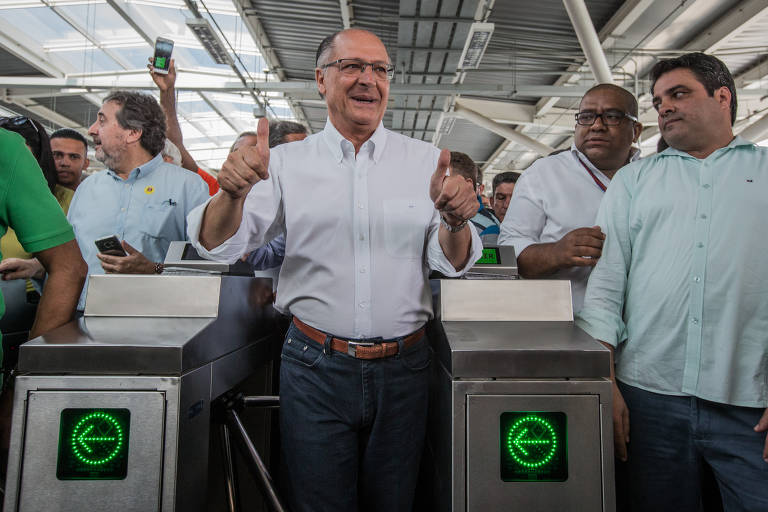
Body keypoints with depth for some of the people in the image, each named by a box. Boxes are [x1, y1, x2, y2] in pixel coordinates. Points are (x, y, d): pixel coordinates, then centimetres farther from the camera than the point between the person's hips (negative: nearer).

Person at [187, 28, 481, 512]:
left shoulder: (425, 160, 3)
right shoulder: (287, 161, 1)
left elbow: (451, 262, -1)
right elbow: (220, 245, -4)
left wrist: (455, 221, -23)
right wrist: (232, 193, -25)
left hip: (403, 367, 2)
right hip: (315, 367, -1)